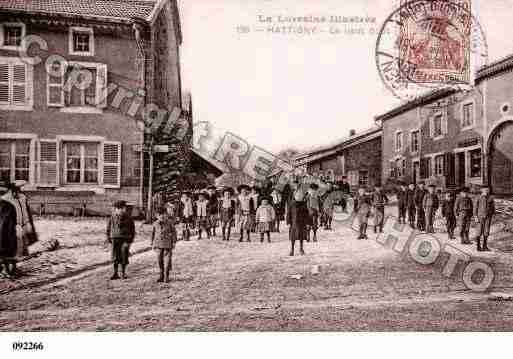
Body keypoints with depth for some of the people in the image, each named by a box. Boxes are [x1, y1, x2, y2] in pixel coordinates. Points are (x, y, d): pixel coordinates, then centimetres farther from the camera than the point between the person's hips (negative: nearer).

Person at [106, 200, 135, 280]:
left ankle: (123, 273, 15)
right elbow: (108, 228, 11)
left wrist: (131, 239, 0)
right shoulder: (112, 218, 2)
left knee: (124, 256, 1)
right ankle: (115, 273, 7)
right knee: (115, 256, 0)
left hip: (125, 239, -1)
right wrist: (109, 238, 6)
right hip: (115, 239, 1)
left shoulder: (128, 218, 0)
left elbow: (132, 228, 6)